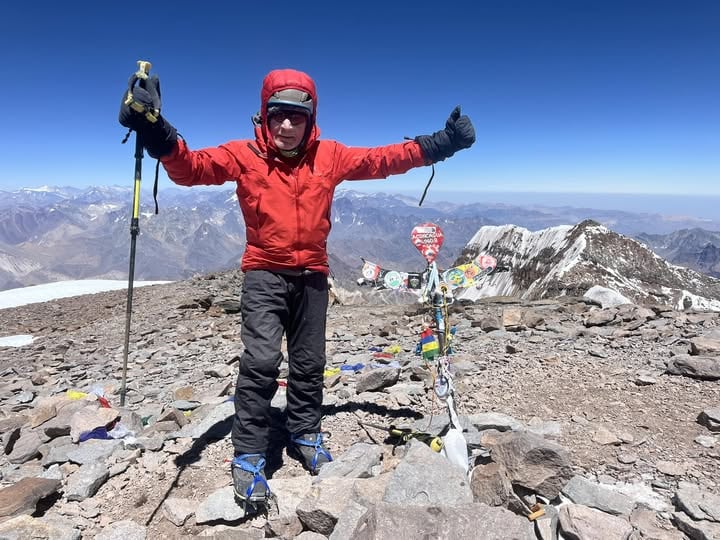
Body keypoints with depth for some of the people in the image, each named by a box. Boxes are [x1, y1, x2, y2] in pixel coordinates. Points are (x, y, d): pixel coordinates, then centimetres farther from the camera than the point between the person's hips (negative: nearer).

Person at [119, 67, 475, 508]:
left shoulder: (330, 156, 0)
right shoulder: (244, 155, -6)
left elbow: (383, 160, 3)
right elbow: (191, 167, -15)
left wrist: (440, 144, 0)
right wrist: (156, 132, -34)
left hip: (312, 274, 3)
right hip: (265, 274, -3)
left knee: (310, 363, 13)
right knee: (261, 361, -14)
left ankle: (305, 435, 35)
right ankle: (248, 456, 5)